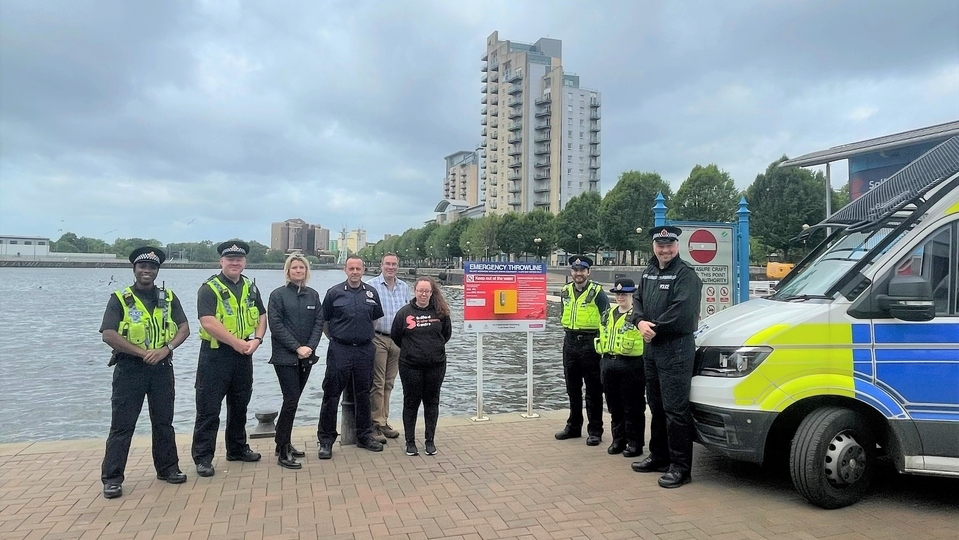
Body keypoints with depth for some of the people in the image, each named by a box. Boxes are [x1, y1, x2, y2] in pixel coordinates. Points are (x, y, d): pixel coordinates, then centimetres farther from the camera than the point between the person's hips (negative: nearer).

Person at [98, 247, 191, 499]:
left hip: (162, 368, 3)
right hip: (129, 369, -3)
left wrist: (166, 348, -14)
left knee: (163, 421, 13)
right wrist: (143, 352, -18)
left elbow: (184, 328, 3)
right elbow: (108, 335, -13)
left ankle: (167, 468, 25)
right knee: (122, 425, 1)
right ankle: (112, 478, 10)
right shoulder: (120, 299, -3)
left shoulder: (168, 298, 7)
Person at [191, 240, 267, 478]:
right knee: (209, 408, -1)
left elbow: (261, 316, 12)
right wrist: (237, 343, -19)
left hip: (243, 356, 6)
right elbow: (208, 322, -20)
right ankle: (203, 457, 9)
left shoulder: (250, 288, 10)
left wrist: (257, 339, -7)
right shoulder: (209, 288, -10)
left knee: (239, 405, 17)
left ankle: (237, 449, 31)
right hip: (215, 354, -6)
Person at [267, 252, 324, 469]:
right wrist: (297, 347, -16)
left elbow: (319, 322, 5)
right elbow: (276, 325, -11)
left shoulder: (313, 295, 10)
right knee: (291, 400, -10)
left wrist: (309, 347, -9)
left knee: (293, 400, 11)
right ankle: (283, 452, -3)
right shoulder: (278, 295, -4)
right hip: (285, 357, -5)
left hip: (306, 357, 5)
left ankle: (284, 443, 24)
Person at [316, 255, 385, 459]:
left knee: (363, 394, 13)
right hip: (340, 350, -3)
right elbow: (324, 321, 5)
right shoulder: (334, 293, -2)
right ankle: (325, 440, 10)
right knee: (331, 395, 0)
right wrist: (334, 338, 5)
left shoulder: (371, 293, 6)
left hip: (365, 350, 3)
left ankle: (364, 436, 25)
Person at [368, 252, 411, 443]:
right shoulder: (372, 286, -5)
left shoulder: (404, 287, 10)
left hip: (398, 340, 5)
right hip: (378, 339, -5)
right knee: (377, 383, -3)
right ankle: (376, 424, 5)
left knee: (389, 383, 12)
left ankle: (384, 421, 22)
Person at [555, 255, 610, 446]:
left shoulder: (597, 292, -8)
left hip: (590, 344, -6)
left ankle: (595, 430, 10)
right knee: (572, 389, 14)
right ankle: (573, 426, 26)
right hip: (570, 343, 6)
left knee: (593, 390, 2)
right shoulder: (566, 291, 9)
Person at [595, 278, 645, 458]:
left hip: (631, 366, -7)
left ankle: (634, 442, 14)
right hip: (609, 364, 7)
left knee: (632, 407, 3)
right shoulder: (608, 315, 14)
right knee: (614, 406, 14)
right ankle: (618, 439, 26)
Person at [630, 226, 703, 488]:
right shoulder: (648, 272, 16)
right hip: (651, 348, 9)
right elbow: (638, 300, 14)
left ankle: (680, 467, 1)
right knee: (656, 405, 17)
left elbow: (682, 311, -20)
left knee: (675, 409, -7)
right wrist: (640, 322, -6)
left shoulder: (685, 274, -10)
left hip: (676, 349, -9)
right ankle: (659, 456, 30)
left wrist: (655, 329, -13)